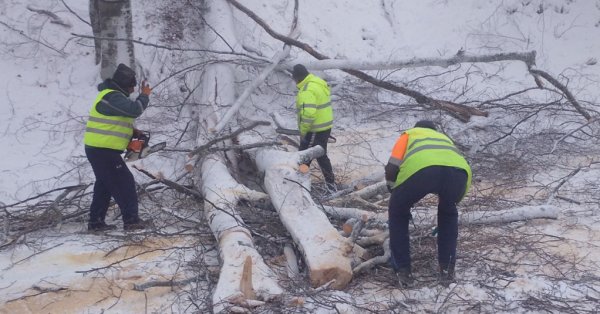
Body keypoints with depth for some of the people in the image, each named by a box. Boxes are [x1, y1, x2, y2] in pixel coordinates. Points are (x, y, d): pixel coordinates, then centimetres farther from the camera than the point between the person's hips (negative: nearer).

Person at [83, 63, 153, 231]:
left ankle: (96, 222, 21)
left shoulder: (111, 95, 18)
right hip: (104, 151, -11)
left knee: (104, 185, 17)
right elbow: (134, 109, -28)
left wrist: (131, 131, 11)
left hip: (96, 149, 11)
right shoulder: (113, 97, -17)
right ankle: (131, 220, 0)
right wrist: (145, 95, -11)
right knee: (125, 183, -4)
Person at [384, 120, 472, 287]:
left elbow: (391, 168, 23)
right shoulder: (445, 139, 47)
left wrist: (395, 195, 39)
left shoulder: (409, 134, 39)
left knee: (398, 213, 26)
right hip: (457, 171, 3)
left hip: (420, 169, -3)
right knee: (448, 214, 35)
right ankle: (447, 269, 32)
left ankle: (403, 270, 26)